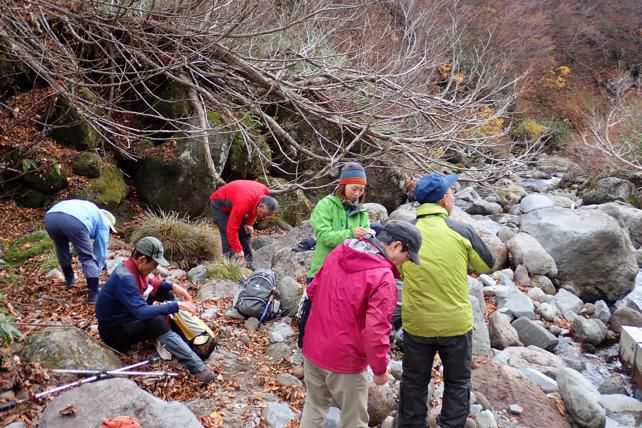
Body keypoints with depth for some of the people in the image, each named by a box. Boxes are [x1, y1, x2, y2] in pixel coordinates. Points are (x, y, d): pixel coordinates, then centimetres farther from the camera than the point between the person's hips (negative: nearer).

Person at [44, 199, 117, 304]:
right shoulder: (103, 221, 27)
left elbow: (82, 244, 53)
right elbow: (100, 250, 27)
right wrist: (97, 271, 39)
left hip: (50, 217, 6)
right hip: (74, 221, -6)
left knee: (61, 249, 34)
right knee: (88, 257, 10)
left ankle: (69, 279, 46)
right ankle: (94, 295, 6)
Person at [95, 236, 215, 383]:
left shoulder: (134, 267, -4)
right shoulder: (125, 278, -31)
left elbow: (149, 283, 16)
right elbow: (143, 312, -39)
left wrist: (173, 286, -1)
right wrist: (177, 306, -35)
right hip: (114, 330, -10)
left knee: (165, 292, 7)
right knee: (157, 322, -35)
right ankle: (197, 367, -34)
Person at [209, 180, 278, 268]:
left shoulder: (265, 192, -20)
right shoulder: (243, 203, -41)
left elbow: (253, 208, 4)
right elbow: (232, 229, -36)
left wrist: (249, 223, -5)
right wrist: (238, 250, -31)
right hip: (219, 203, -7)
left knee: (245, 233, 1)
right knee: (228, 236, -17)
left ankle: (249, 264, 5)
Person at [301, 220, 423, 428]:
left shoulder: (339, 252, -1)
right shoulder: (383, 278, -23)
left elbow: (313, 289, 11)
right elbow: (375, 332, -25)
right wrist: (380, 368, -10)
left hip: (312, 348, 7)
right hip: (345, 359, -6)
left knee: (314, 406, 24)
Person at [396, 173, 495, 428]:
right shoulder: (462, 232, -14)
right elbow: (487, 265, 2)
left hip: (416, 323, 2)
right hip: (456, 323, -2)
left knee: (414, 382, 19)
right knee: (457, 382, 18)